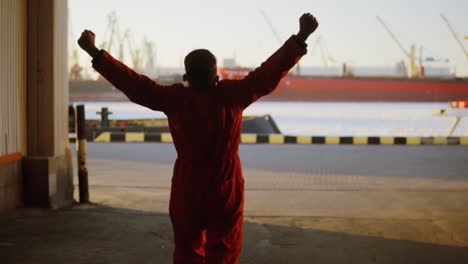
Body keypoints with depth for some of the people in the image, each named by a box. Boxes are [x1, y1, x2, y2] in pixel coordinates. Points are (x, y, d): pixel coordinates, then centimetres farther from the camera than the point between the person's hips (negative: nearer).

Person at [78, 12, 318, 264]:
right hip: (226, 194, 0)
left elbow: (135, 84, -10)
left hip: (186, 194, 1)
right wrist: (302, 37, -6)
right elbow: (269, 73, -9)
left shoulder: (175, 99, -12)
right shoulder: (232, 95, -12)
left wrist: (95, 53, -4)